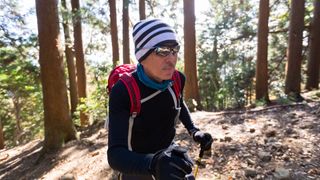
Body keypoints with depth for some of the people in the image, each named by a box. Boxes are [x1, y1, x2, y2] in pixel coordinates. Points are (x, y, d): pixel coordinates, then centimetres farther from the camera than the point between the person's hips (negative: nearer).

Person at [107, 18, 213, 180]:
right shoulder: (123, 91, -28)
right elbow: (115, 154, -32)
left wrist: (194, 131, -4)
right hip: (137, 167, -3)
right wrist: (153, 163, -49)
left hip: (169, 153, 3)